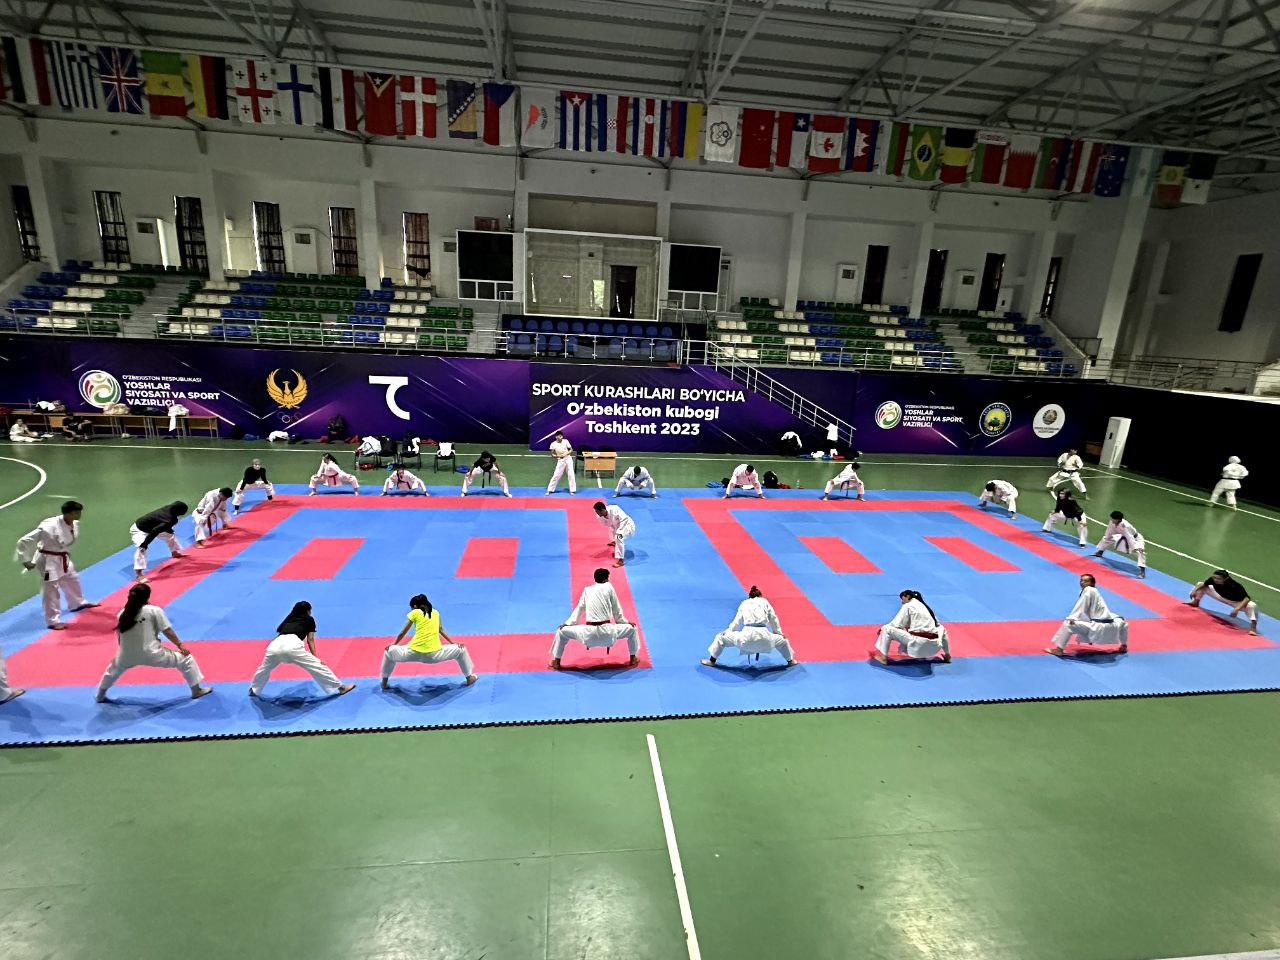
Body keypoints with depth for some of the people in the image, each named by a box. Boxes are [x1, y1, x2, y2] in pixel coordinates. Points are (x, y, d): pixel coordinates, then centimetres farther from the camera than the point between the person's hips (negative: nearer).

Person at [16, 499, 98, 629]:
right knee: (50, 591, 1)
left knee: (72, 580, 27)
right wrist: (26, 561, -17)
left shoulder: (75, 524, -9)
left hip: (63, 559, 8)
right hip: (49, 561, -8)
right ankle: (53, 621, 13)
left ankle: (78, 603, 51)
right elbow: (24, 542, -24)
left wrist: (64, 554, 20)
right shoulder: (50, 527, -32)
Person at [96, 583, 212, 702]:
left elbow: (119, 636, 13)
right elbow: (168, 631, -9)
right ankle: (196, 690, 10)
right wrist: (180, 646, 1)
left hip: (127, 656, 5)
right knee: (185, 659, 8)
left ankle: (100, 696, 57)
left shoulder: (121, 614, 4)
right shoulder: (154, 610, -9)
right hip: (151, 655, -5)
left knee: (114, 668, 40)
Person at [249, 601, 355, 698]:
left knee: (264, 669, 34)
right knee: (317, 666, -2)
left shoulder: (288, 620, 38)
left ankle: (253, 690, 54)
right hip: (292, 645, -5)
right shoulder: (309, 619, 26)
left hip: (275, 645, 5)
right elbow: (310, 640, 19)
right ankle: (340, 687, -2)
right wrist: (315, 657, 17)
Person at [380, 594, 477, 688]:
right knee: (461, 649, 23)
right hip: (434, 655, 1)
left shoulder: (415, 613, 8)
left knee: (389, 651, 27)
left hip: (414, 653, -1)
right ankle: (469, 678, 29)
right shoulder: (435, 612, 16)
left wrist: (394, 644, 30)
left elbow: (403, 633, 14)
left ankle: (384, 683, 30)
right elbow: (441, 630, 21)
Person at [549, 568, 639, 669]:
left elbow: (579, 609, 16)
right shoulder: (608, 586, 6)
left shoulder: (587, 590, 12)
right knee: (632, 628, 23)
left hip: (589, 634, 1)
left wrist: (567, 623, 26)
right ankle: (633, 659, 34)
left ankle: (556, 662, 28)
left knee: (562, 631, 25)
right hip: (607, 633, -1)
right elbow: (617, 610, 12)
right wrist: (624, 622, 27)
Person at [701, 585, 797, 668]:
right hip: (763, 636, 1)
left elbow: (736, 622, 21)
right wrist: (779, 633, 36)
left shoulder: (744, 603, 22)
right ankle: (790, 661, 47)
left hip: (746, 636, -1)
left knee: (721, 637, 21)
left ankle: (712, 661, 28)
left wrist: (726, 632, 34)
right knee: (782, 640, 32)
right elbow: (773, 620, 23)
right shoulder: (764, 601, 21)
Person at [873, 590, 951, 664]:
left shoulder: (908, 606, 2)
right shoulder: (926, 607, 22)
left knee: (887, 629, -1)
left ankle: (884, 657, 2)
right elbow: (938, 626, 28)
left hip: (918, 644, -7)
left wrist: (882, 628, 15)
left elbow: (897, 624, -2)